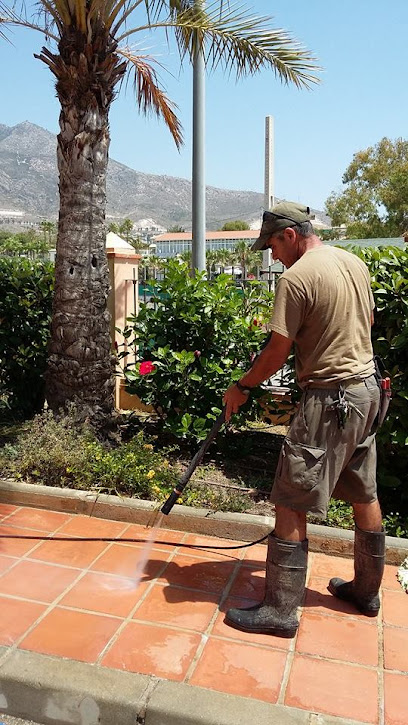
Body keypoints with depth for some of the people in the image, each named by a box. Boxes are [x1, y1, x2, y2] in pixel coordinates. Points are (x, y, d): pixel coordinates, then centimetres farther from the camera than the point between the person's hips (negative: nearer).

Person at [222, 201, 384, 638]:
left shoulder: (296, 278, -15)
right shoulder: (355, 263, 9)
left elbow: (277, 352, -15)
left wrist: (241, 388, -1)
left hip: (329, 398, -9)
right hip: (368, 388, 9)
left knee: (291, 505, -2)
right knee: (364, 495, 19)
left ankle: (280, 610, 7)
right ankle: (366, 590, 35)